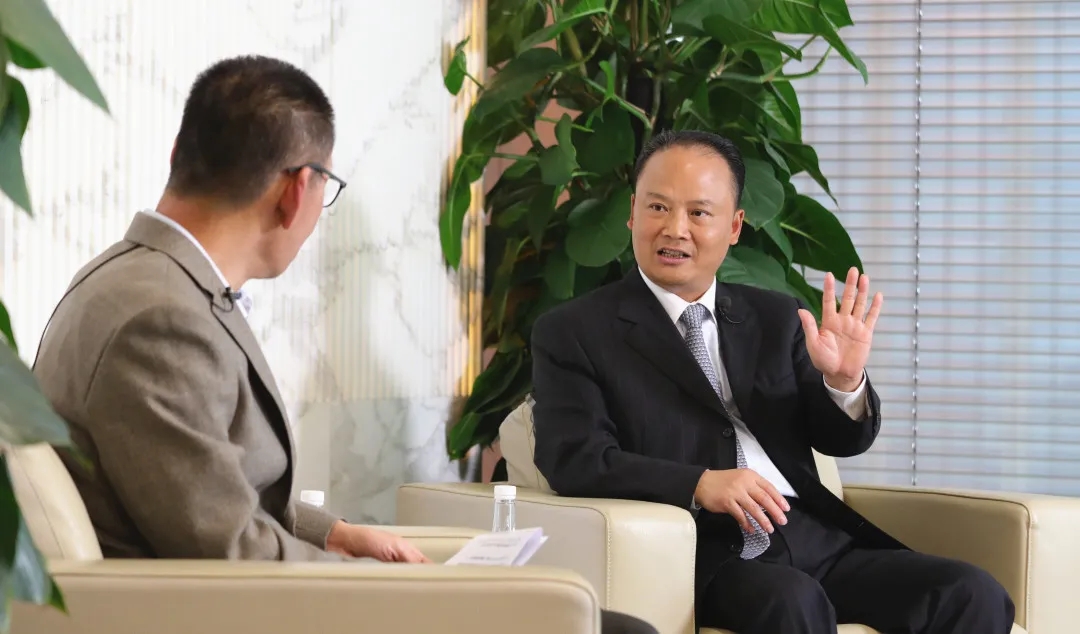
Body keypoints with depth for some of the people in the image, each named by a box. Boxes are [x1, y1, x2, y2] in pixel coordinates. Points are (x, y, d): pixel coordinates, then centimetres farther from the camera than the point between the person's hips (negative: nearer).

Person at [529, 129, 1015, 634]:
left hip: (820, 544, 5)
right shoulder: (572, 332, 6)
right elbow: (575, 461, -6)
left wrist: (845, 381, -7)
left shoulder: (776, 318, 19)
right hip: (707, 557, -5)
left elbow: (844, 440, 17)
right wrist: (699, 484, -22)